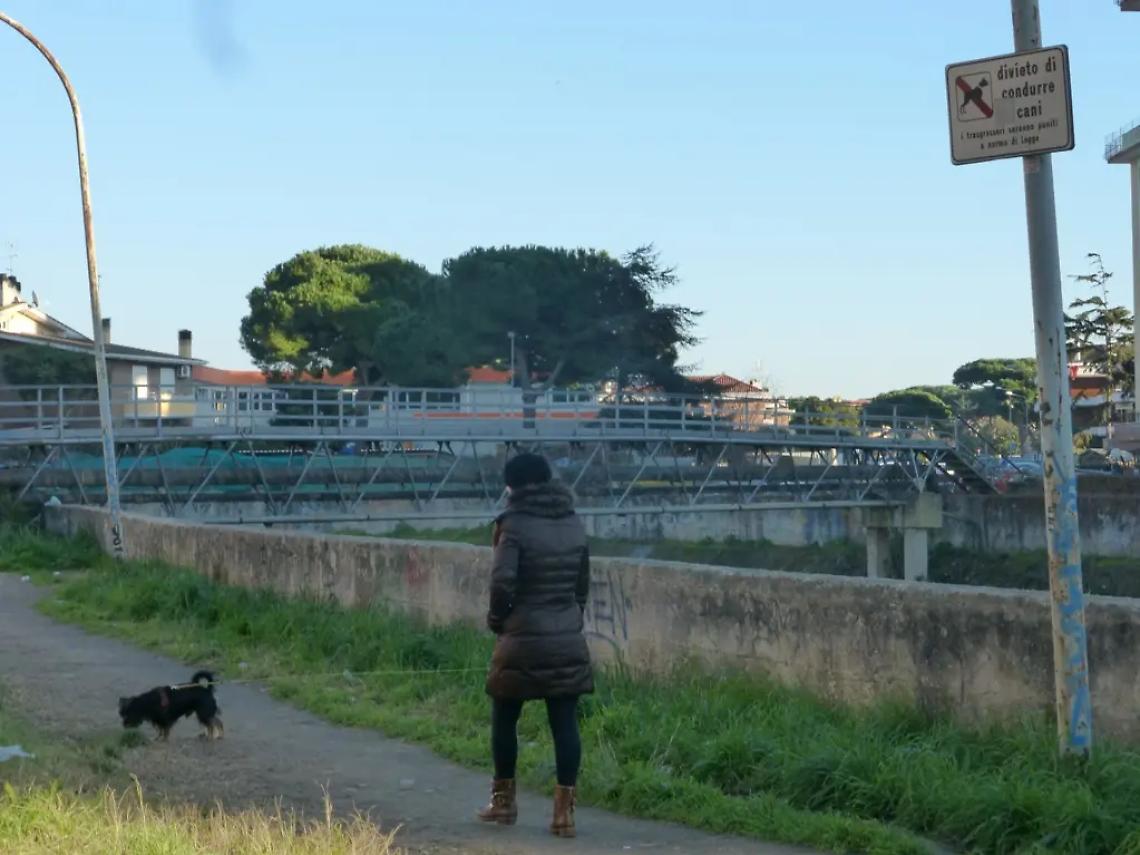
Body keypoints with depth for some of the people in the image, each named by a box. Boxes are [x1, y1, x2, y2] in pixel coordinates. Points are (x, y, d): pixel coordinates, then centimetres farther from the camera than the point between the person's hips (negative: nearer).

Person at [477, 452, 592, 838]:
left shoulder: (515, 524, -10)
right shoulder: (574, 524, 7)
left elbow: (502, 582, -18)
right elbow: (583, 582, 13)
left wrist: (497, 619, -1)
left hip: (523, 642, -4)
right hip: (568, 642, 4)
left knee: (504, 720, 14)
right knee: (565, 724, 3)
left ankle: (504, 801, 25)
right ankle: (564, 810, 0)